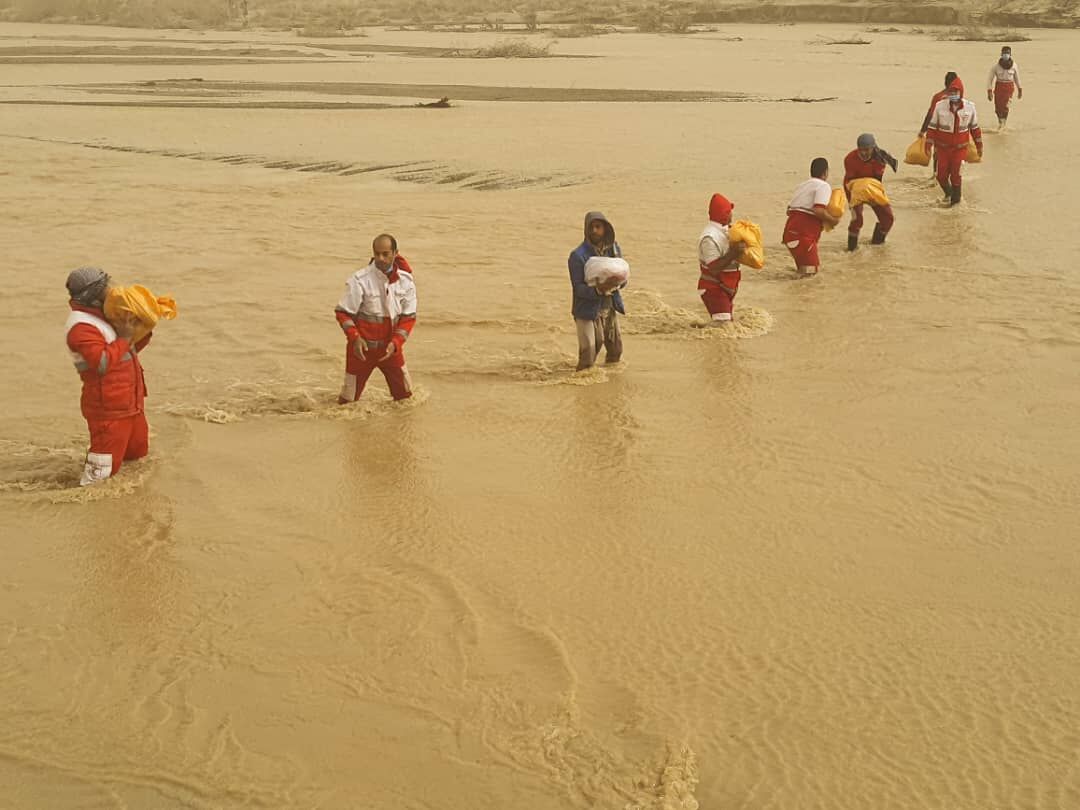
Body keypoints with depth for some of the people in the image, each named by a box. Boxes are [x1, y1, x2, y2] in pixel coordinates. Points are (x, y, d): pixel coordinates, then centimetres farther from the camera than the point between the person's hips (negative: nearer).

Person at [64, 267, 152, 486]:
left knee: (137, 452, 24)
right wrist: (124, 337, -19)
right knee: (104, 468, -7)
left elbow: (132, 348, 21)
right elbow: (102, 362, -28)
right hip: (108, 409, -10)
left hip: (131, 404, 10)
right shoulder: (81, 326, -18)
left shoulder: (104, 316, 13)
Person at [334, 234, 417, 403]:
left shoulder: (405, 281, -4)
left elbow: (409, 317, -1)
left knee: (406, 396, 11)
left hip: (391, 347, 3)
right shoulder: (359, 280, -15)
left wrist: (395, 343, -15)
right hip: (362, 347, -3)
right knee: (348, 401, 6)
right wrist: (354, 338, -25)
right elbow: (342, 312, -10)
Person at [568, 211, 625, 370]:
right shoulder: (578, 255, -16)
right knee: (587, 357, -8)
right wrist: (598, 290, -36)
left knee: (615, 351, 15)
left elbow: (623, 276, 6)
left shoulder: (614, 249, 2)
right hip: (588, 311, -5)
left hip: (610, 309, 5)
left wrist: (618, 282, -19)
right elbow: (578, 288, -17)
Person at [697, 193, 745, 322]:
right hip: (713, 289, -9)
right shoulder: (710, 237, -24)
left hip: (726, 287, 9)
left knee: (728, 322, 17)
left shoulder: (725, 230, 5)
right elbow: (714, 269, -28)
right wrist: (733, 253, -31)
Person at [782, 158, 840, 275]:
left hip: (790, 230, 9)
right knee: (811, 270, -11)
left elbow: (789, 210, 20)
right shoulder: (823, 186, -3)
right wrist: (833, 220, -2)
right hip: (804, 234, -9)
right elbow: (819, 211, -18)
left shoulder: (802, 185, 23)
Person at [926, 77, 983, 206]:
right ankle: (948, 193, 35)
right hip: (943, 148, 1)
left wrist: (979, 146, 11)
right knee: (941, 175, 4)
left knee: (955, 175, -3)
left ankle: (955, 200, 17)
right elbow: (932, 127, -2)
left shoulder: (969, 107, -6)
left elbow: (975, 128, 6)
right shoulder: (940, 106, -9)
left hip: (960, 148, -1)